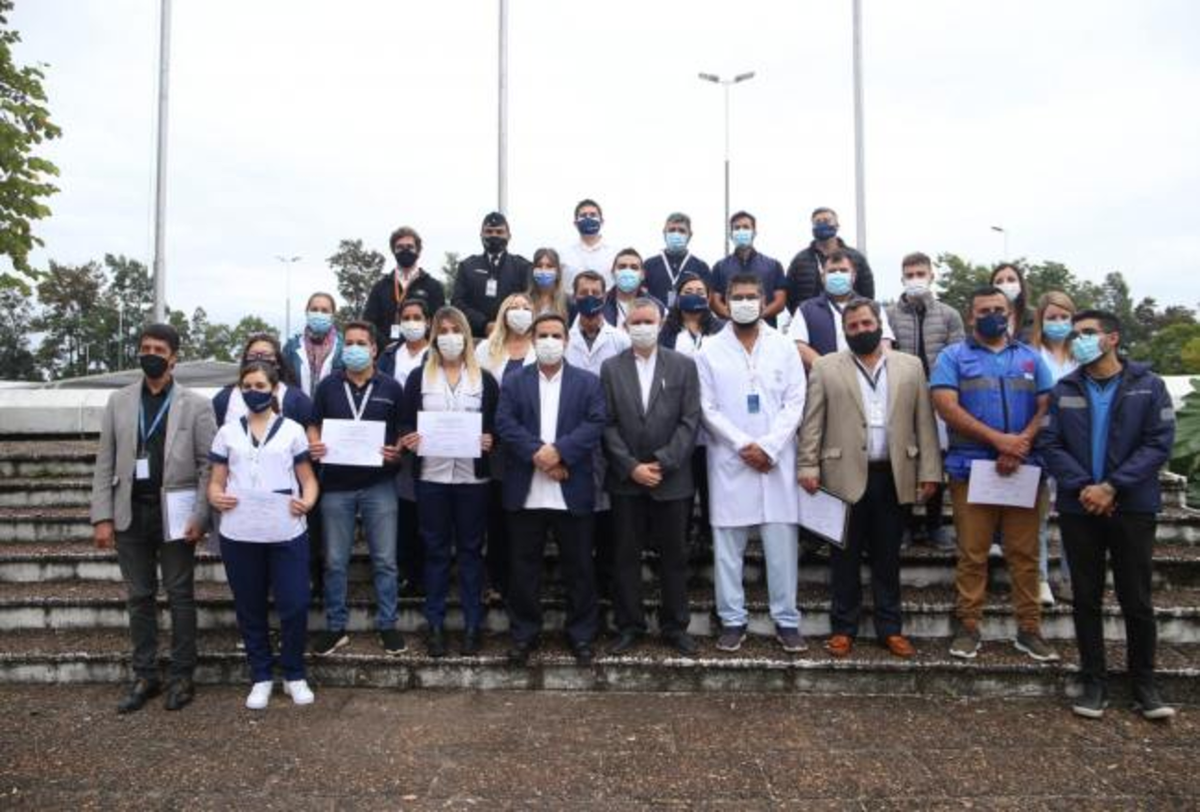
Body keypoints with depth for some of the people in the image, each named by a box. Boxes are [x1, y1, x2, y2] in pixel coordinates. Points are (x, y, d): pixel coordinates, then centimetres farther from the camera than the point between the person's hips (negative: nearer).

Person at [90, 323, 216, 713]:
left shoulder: (196, 405, -2)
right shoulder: (118, 402, 8)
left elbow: (209, 465, -4)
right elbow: (105, 463, 7)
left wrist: (200, 516, -12)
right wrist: (102, 516, -1)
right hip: (131, 514, 3)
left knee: (180, 596, 6)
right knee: (139, 597, 11)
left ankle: (182, 676, 16)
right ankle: (145, 676, 22)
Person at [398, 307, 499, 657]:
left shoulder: (485, 379, 6)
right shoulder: (419, 377, 7)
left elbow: (498, 425, 5)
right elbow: (405, 422, 6)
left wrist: (490, 441, -15)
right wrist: (407, 438, -14)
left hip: (472, 477, 0)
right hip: (431, 476, 0)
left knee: (471, 549, 7)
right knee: (435, 550, 8)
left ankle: (472, 625, 16)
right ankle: (435, 625, 18)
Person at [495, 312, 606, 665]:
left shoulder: (588, 382, 7)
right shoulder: (513, 381, 9)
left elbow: (595, 424, -6)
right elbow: (505, 424, -4)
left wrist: (558, 451, -19)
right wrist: (538, 455, -17)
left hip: (572, 491, 0)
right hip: (525, 492, 1)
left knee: (579, 567, 7)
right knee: (524, 566, 8)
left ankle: (581, 634, 21)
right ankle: (524, 633, 22)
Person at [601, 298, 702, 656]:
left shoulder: (683, 366, 3)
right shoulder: (611, 367, 5)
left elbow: (690, 421, -3)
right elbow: (607, 424, 0)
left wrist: (662, 463, -12)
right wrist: (631, 466, -10)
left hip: (672, 479, 0)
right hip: (626, 480, 1)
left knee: (674, 556, 8)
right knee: (625, 556, 7)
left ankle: (675, 626, 21)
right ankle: (629, 626, 20)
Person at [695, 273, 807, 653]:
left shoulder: (784, 347, 6)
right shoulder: (710, 350, 4)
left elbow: (795, 403, 1)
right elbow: (708, 408, -1)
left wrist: (768, 447, -10)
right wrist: (744, 445, -11)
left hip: (776, 459, 1)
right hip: (729, 460, 0)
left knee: (781, 543, 2)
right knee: (728, 545, 3)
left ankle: (786, 621, 13)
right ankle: (732, 621, 14)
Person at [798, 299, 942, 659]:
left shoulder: (910, 366, 9)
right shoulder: (826, 367, 4)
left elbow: (924, 421, 6)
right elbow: (813, 423, -1)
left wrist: (929, 472, 1)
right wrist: (808, 466, -9)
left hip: (894, 477, 2)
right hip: (845, 476, -1)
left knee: (888, 558, 10)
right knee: (845, 557, 7)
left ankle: (889, 628, 20)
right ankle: (843, 628, 17)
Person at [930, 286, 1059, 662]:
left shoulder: (1031, 357, 15)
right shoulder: (953, 356, 5)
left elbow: (1047, 407, 5)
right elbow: (946, 406, -8)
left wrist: (1021, 445, -12)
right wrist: (999, 440, -14)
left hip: (1023, 468, 3)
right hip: (971, 467, -2)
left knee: (1025, 553, 5)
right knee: (972, 553, 0)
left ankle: (1029, 629, 14)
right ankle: (968, 627, 9)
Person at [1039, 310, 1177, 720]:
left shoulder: (1148, 385, 2)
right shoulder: (1064, 390, 7)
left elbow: (1159, 442, -7)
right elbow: (1050, 444, -1)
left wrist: (1112, 486, -16)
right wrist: (1082, 487, -15)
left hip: (1133, 506, -1)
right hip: (1078, 508, 2)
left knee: (1136, 599, 5)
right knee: (1087, 598, 7)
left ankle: (1144, 682, 21)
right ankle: (1094, 681, 18)